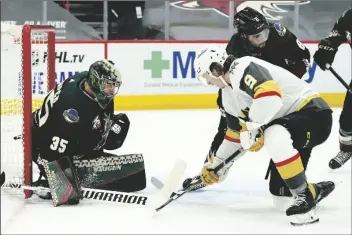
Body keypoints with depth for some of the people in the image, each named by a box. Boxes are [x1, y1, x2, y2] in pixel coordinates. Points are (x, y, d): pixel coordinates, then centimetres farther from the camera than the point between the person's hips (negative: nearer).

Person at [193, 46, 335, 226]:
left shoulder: (242, 68, -19)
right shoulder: (229, 95, 14)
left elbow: (270, 95, -37)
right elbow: (235, 133, 25)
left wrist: (252, 127, -26)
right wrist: (216, 164, 27)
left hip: (313, 111, -11)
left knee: (274, 136, -36)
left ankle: (305, 197, -26)